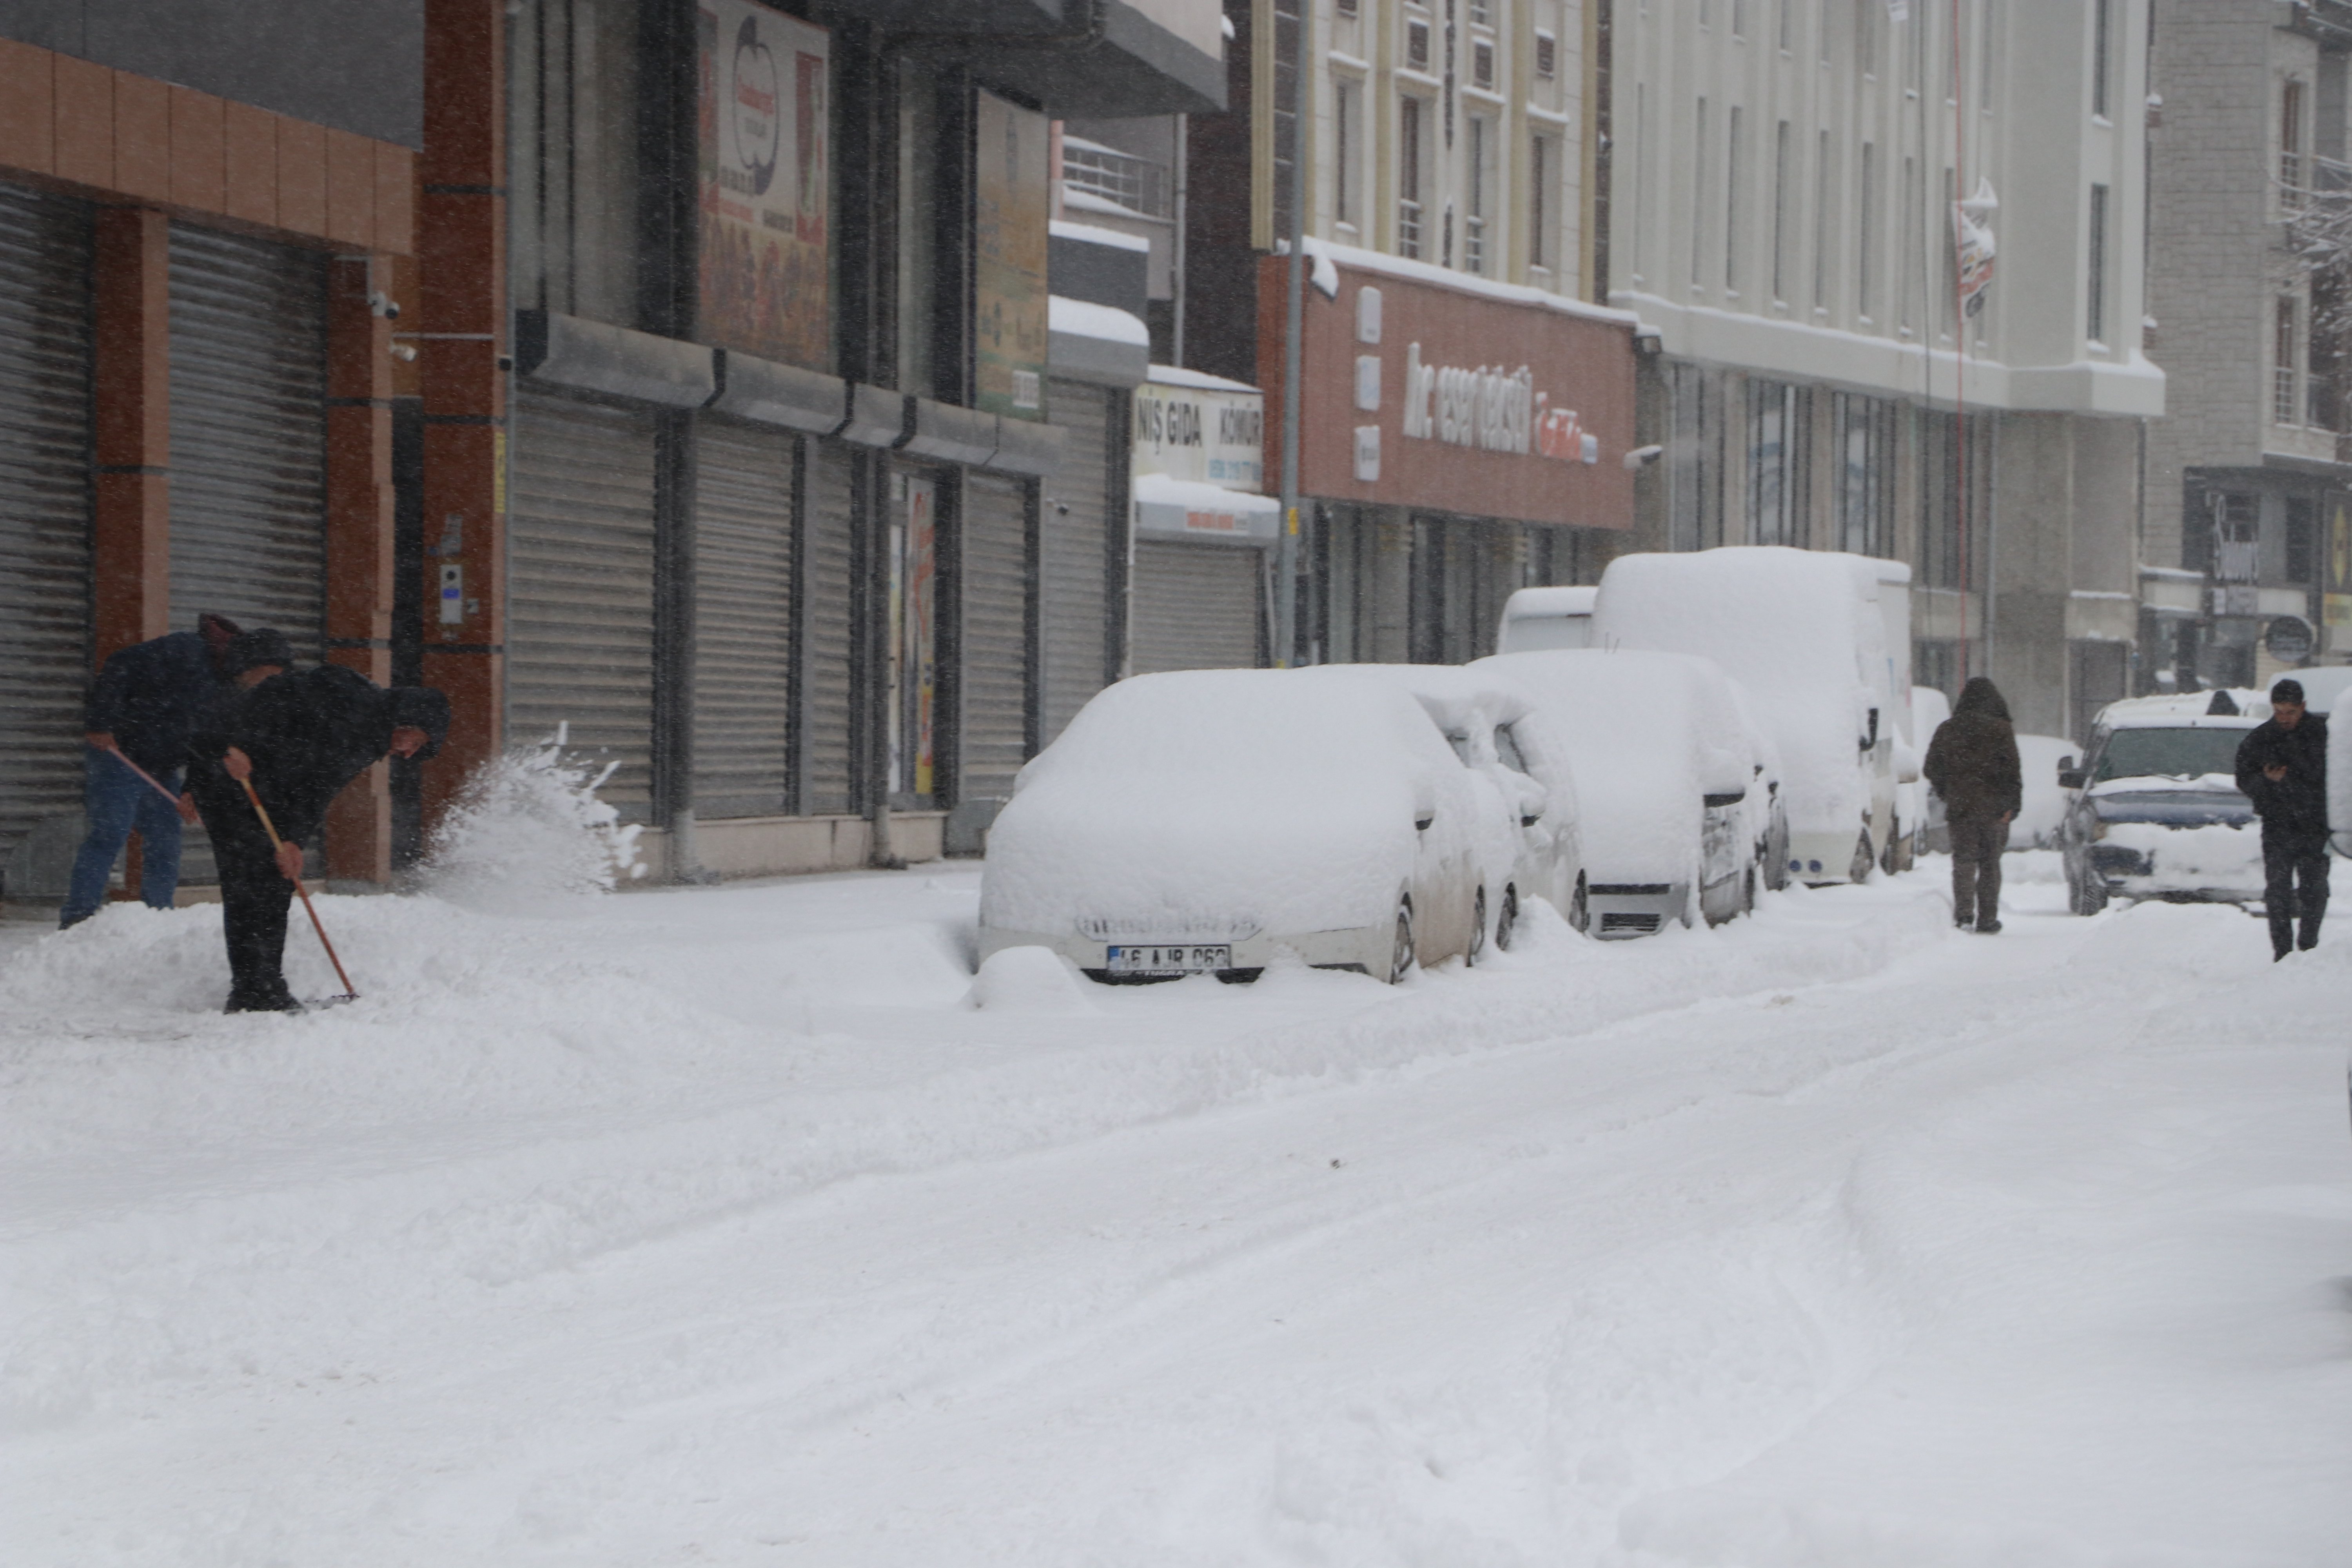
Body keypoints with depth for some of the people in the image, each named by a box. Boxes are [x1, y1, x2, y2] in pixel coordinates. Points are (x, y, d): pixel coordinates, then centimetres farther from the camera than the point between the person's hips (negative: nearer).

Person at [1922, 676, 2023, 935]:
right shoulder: (2001, 730, -5)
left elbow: (1931, 770, 9)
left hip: (1959, 807, 1)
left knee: (1963, 863, 2)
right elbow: (2012, 771, -11)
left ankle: (1964, 914, -15)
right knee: (1990, 864, 8)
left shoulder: (1947, 730, 5)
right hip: (1994, 807, -1)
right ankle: (1987, 920, 8)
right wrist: (2012, 805, -6)